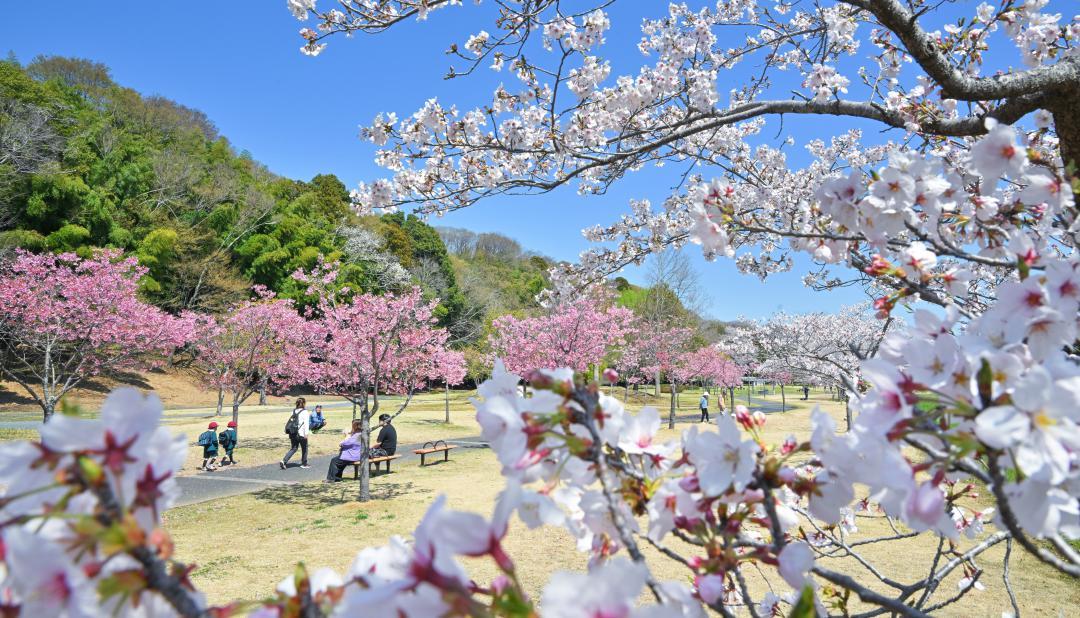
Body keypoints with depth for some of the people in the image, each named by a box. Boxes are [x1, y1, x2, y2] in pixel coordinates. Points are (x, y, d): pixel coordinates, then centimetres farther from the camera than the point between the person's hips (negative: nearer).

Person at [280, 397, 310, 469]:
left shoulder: (294, 411, 10)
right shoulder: (305, 412, -10)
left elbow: (291, 421, 11)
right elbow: (306, 423, -15)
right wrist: (306, 433, -15)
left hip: (293, 433, 6)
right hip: (301, 434, -6)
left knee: (293, 448, 13)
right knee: (304, 448, 11)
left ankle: (284, 461, -4)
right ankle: (304, 464, 20)